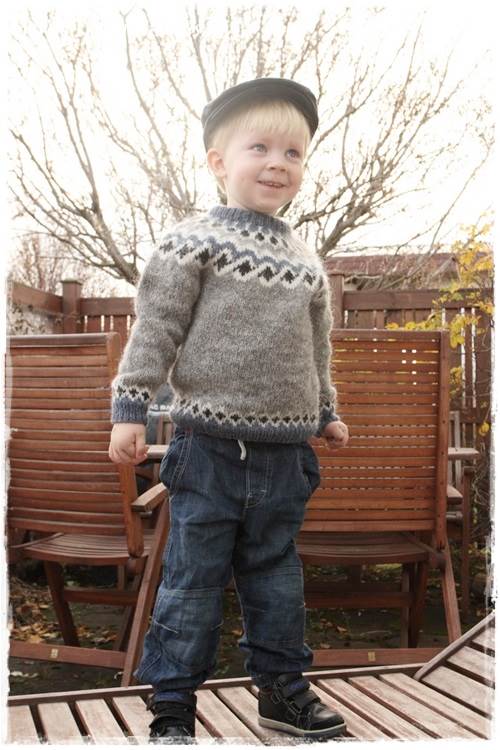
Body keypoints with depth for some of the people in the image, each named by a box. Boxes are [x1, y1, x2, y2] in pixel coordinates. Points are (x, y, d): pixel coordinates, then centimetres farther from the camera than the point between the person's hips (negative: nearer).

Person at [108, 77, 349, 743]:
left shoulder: (306, 261, 13)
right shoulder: (195, 242, -5)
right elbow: (155, 328, -7)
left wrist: (325, 413, 28)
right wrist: (130, 408, -11)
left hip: (285, 455, 5)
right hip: (211, 449, -5)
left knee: (277, 576, 15)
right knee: (193, 576, 2)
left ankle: (282, 686, 30)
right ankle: (173, 702, 16)